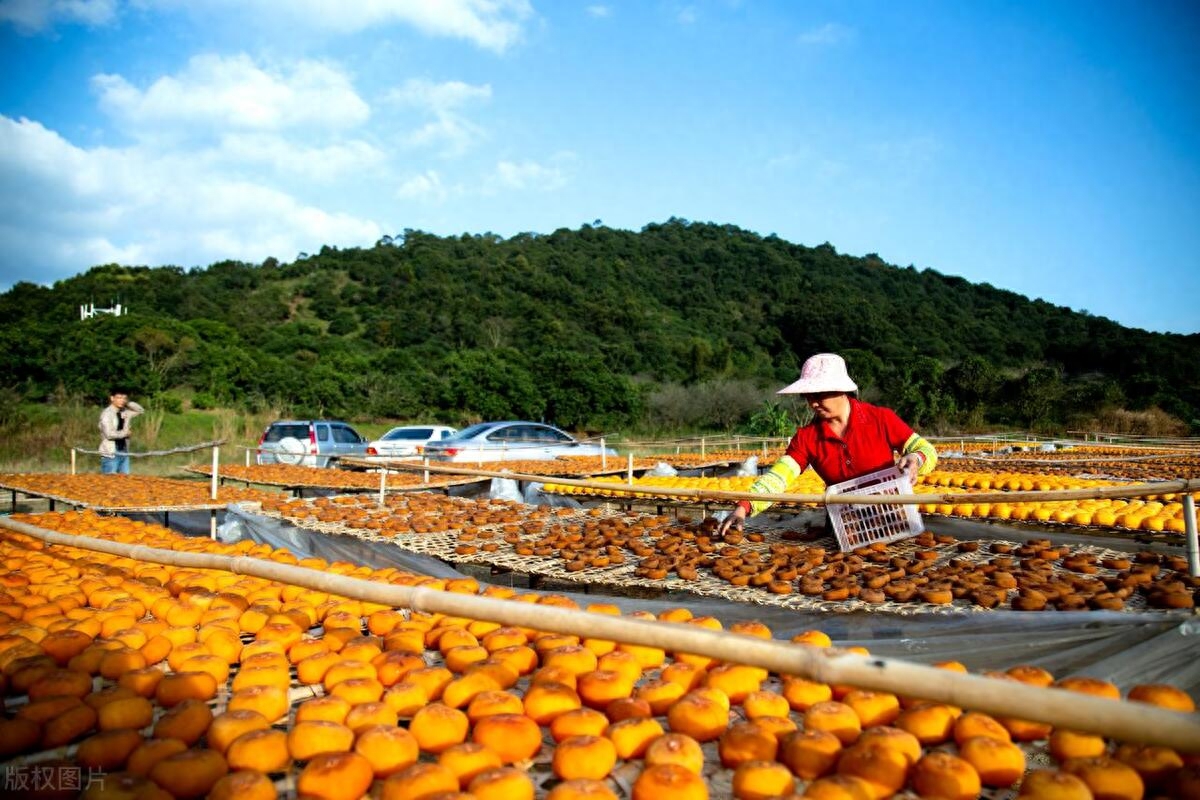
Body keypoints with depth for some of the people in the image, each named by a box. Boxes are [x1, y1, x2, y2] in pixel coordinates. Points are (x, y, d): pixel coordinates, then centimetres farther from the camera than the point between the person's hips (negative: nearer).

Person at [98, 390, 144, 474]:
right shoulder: (106, 414, -11)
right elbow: (109, 434, -20)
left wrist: (128, 403, 6)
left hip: (124, 453, 6)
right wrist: (125, 433, -6)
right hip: (110, 455, -6)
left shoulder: (124, 413, 8)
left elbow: (140, 410, 20)